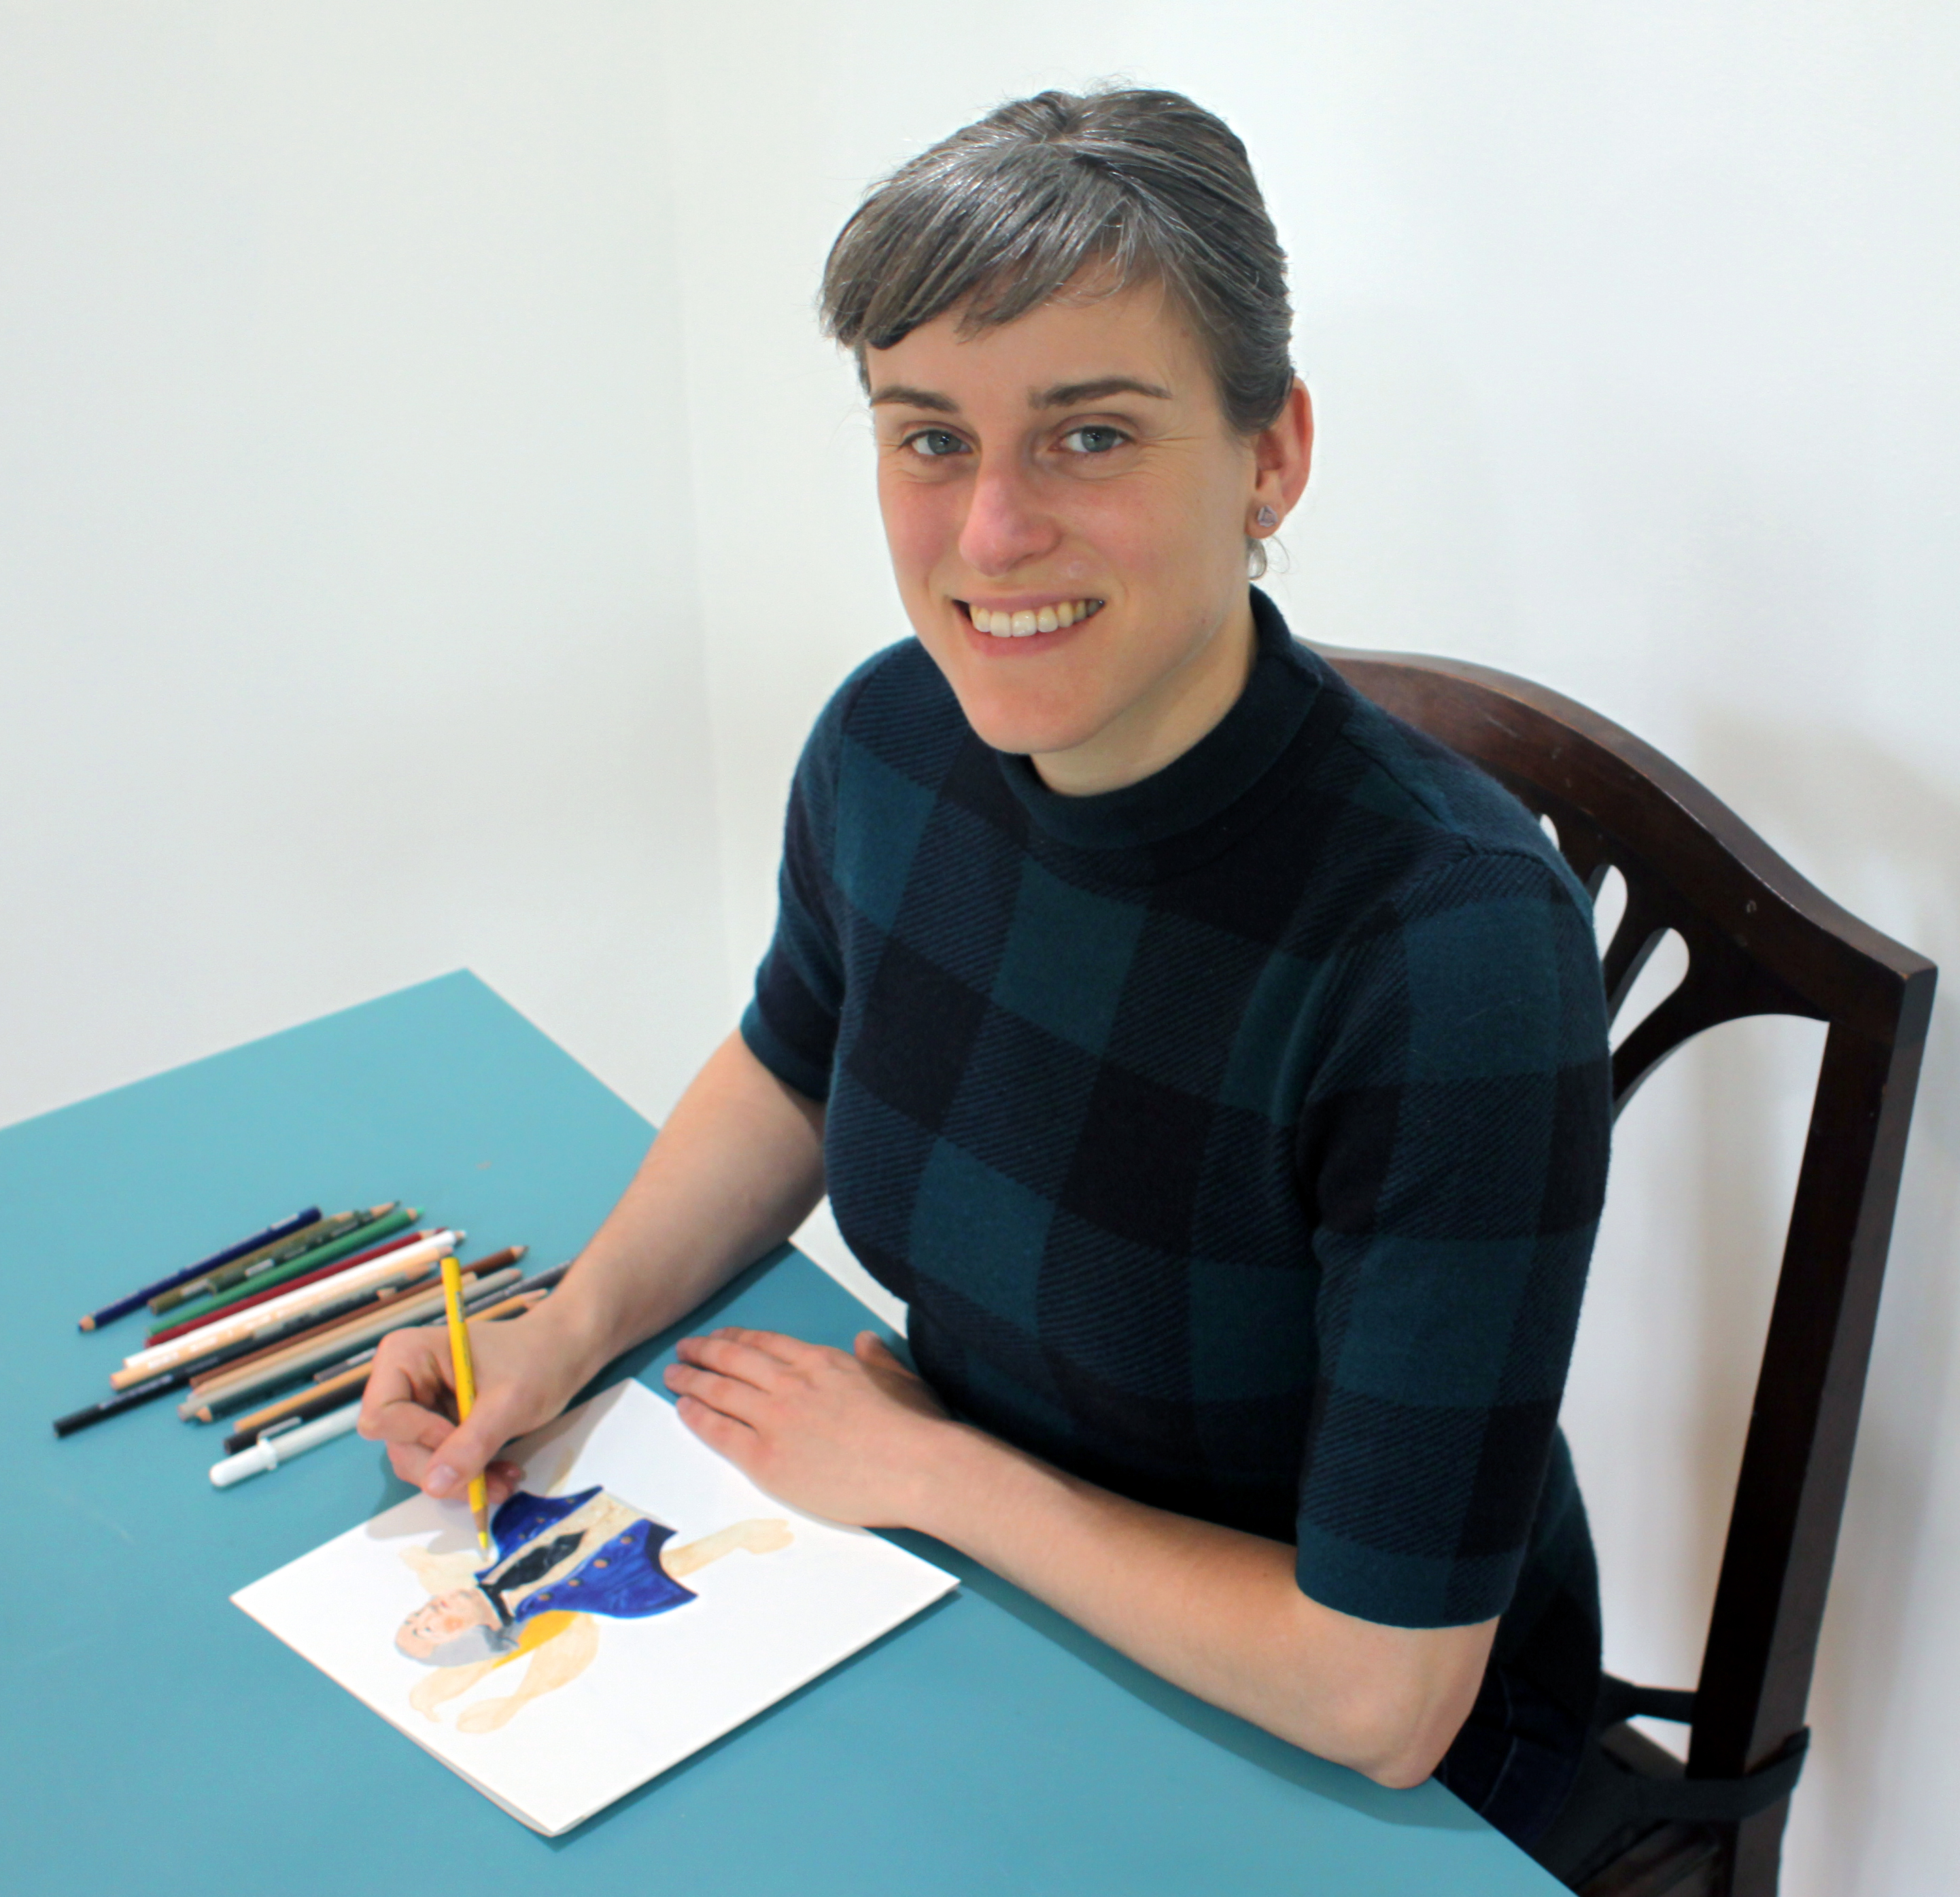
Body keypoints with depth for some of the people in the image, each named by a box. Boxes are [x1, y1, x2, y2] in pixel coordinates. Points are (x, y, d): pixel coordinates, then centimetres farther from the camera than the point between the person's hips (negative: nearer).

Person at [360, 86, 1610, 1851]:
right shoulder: (890, 737, -12)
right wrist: (572, 1327, -4)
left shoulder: (1455, 941, -32)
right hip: (983, 1580, 5)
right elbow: (793, 1063, 12)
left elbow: (1377, 1692, -28)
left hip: (1378, 1771, -5)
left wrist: (922, 1465, -17)